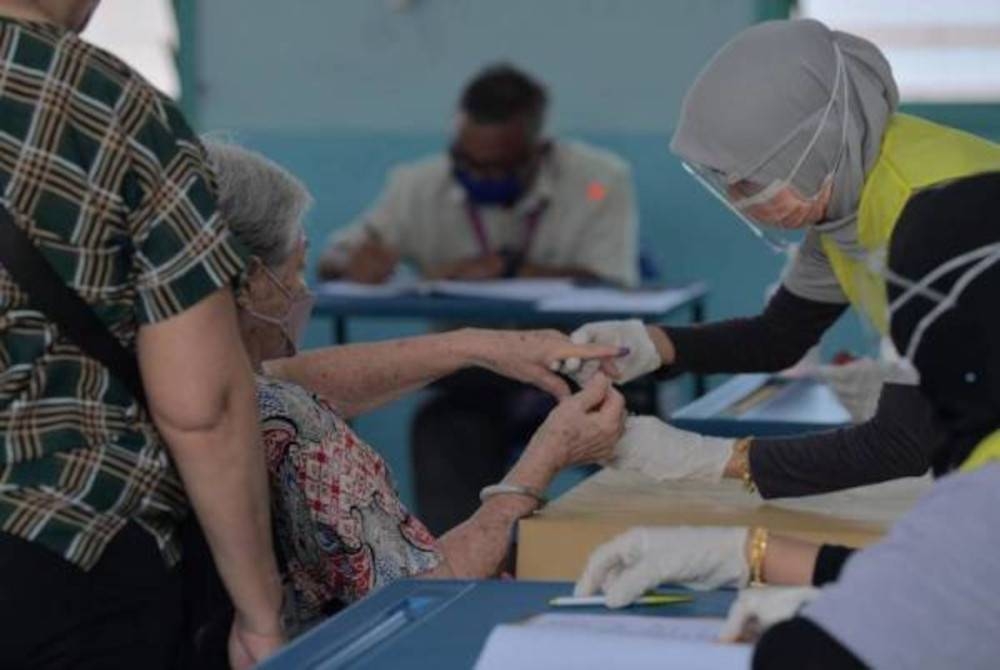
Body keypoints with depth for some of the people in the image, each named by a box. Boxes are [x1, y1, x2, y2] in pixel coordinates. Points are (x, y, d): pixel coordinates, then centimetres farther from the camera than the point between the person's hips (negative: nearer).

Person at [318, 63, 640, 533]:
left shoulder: (600, 180, -8)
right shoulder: (420, 186, 0)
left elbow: (613, 289, -16)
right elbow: (333, 262, 6)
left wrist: (503, 269, -23)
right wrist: (358, 267, -20)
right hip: (471, 378, 1)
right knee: (442, 428, -31)